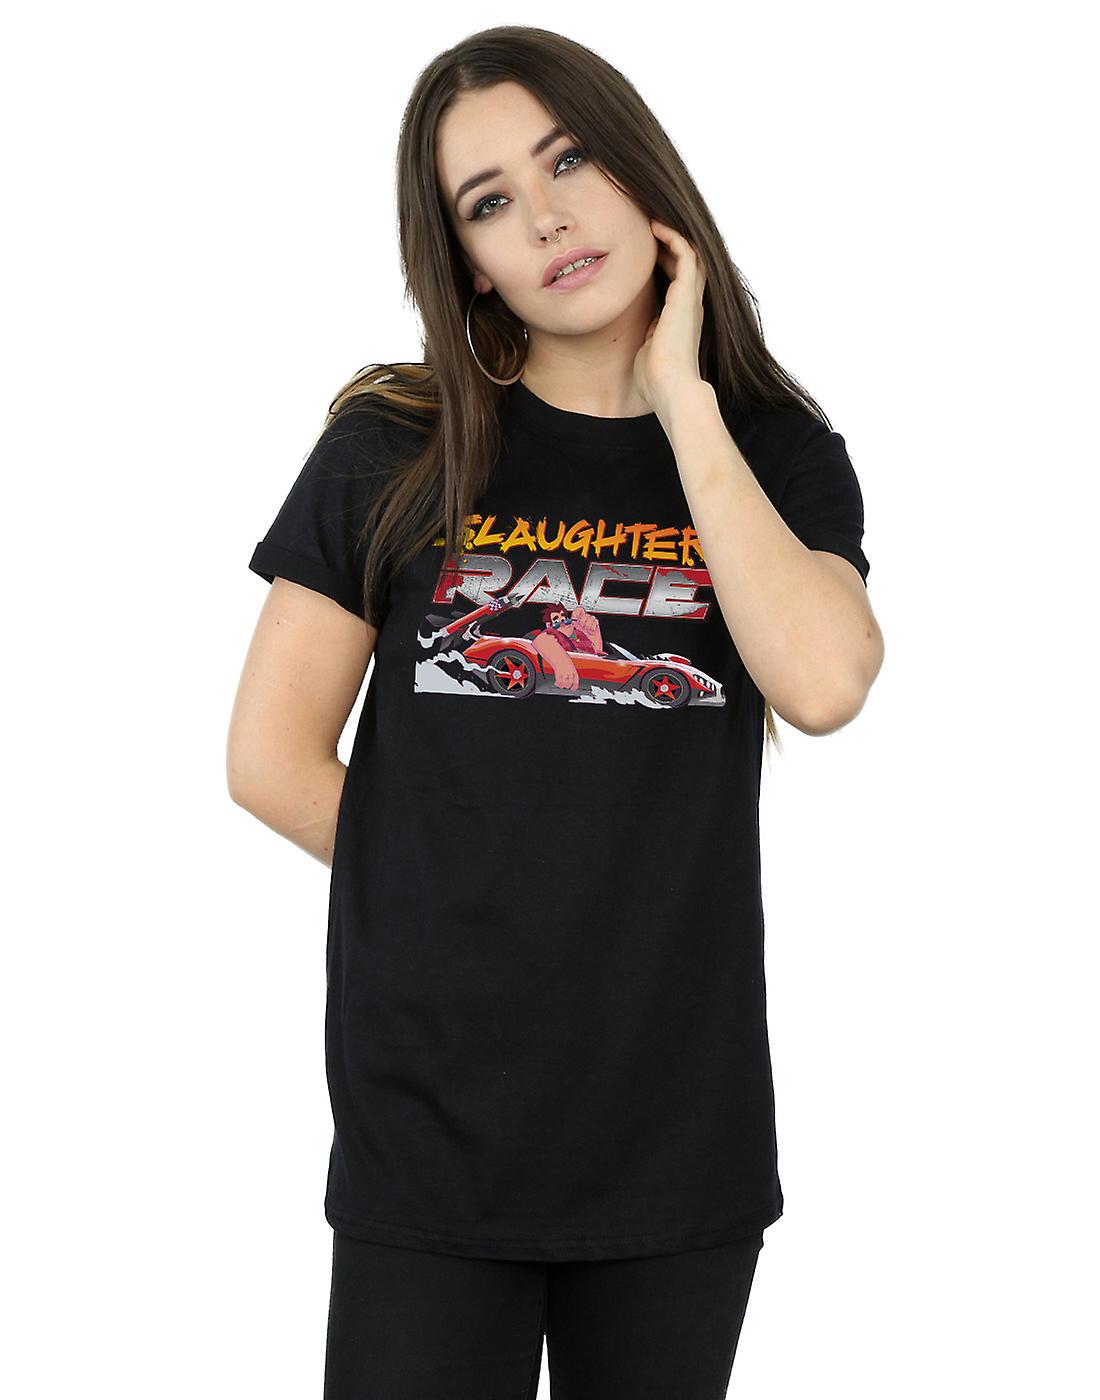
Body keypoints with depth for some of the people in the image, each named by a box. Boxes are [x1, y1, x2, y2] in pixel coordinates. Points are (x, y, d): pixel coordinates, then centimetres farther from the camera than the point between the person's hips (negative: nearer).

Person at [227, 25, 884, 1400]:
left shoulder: (779, 456, 4)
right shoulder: (393, 452, 1)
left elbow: (821, 683, -17)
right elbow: (272, 757, 0)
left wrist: (680, 401, -11)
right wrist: (467, 896, -1)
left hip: (681, 1118, 1)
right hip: (430, 1117, -1)